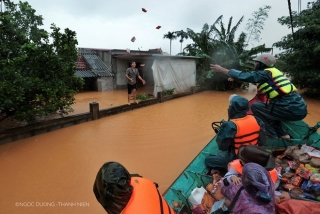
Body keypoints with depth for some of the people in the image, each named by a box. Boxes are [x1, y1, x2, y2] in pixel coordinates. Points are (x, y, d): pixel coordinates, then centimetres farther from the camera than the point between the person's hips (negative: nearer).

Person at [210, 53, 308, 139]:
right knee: (267, 108, 27)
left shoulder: (265, 73, -8)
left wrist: (222, 69, -8)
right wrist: (235, 77, 29)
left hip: (292, 110, -9)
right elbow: (253, 77, 29)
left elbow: (245, 76, -14)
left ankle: (273, 137, 4)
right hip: (300, 108, 9)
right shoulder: (272, 72, 17)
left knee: (256, 107, 1)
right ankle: (283, 135, 21)